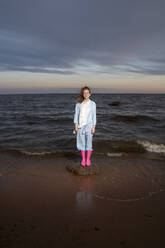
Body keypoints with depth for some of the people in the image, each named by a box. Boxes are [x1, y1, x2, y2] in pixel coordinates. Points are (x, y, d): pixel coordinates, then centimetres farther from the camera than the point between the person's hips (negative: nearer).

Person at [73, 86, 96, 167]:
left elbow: (94, 116, 2)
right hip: (80, 126, 1)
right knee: (81, 143, 6)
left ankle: (88, 159, 14)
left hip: (89, 125, -1)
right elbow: (76, 114, 4)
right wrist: (76, 125, -4)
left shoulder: (92, 104, 2)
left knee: (89, 142, 2)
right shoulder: (78, 104, 3)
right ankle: (83, 159, 17)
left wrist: (94, 127, -3)